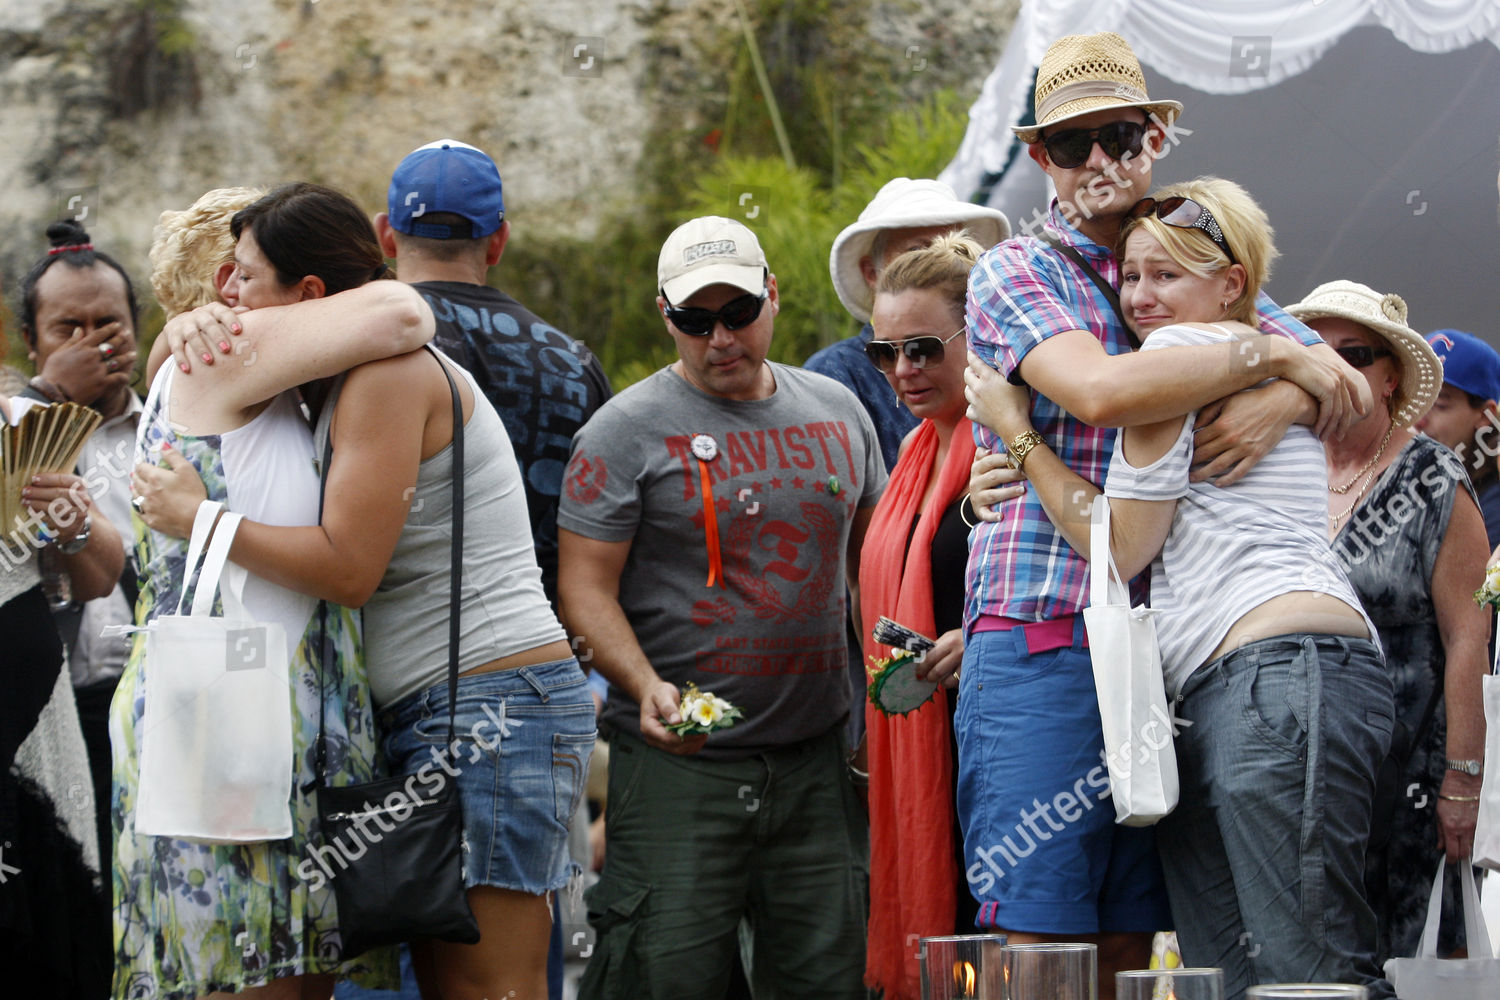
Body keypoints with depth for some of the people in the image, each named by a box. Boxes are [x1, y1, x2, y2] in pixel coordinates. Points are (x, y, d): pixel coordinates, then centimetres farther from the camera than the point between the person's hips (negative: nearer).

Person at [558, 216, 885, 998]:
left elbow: (871, 558, 22)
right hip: (678, 756, -4)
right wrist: (646, 687, -21)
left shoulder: (836, 411, 13)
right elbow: (585, 586, -6)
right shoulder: (628, 430, -3)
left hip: (814, 753, 5)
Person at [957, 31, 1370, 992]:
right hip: (1040, 646, -5)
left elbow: (1354, 385, 10)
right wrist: (1272, 356, -12)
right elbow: (1100, 388, -20)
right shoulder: (1015, 273, 1)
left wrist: (1283, 403, -13)